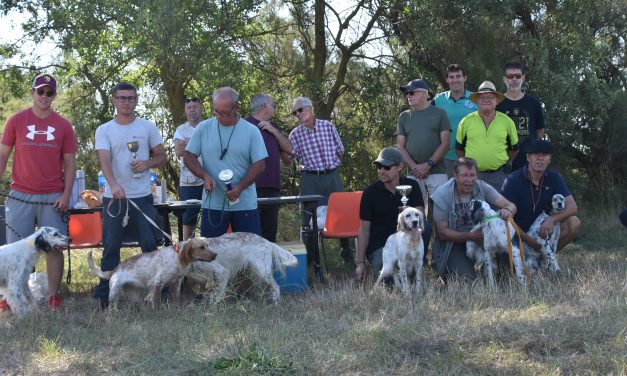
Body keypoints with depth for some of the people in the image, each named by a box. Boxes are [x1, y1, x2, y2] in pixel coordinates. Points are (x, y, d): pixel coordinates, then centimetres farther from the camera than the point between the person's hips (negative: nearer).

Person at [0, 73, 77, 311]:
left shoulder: (63, 125, 4)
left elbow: (70, 162, 6)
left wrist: (66, 195, -3)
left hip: (53, 199, 0)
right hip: (20, 197, 0)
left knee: (54, 247, 0)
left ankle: (53, 297, 8)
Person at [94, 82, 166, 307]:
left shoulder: (148, 127, 6)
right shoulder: (104, 130, 1)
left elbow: (161, 157, 11)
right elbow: (105, 161, -13)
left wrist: (148, 164, -12)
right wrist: (114, 184, -32)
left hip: (142, 197, 1)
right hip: (114, 197, -1)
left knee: (149, 245, 4)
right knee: (111, 247, 3)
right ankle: (104, 295, 9)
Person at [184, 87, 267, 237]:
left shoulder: (251, 131, -1)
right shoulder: (203, 128, 2)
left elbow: (259, 164, -3)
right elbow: (188, 157, 5)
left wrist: (240, 187, -16)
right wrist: (204, 175, -13)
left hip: (244, 204, -1)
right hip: (212, 204, 1)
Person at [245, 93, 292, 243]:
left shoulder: (273, 127, 21)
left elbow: (289, 149, 14)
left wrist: (274, 131, 2)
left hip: (273, 186, 7)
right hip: (253, 186, -7)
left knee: (270, 230, 10)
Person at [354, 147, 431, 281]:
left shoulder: (411, 186, 0)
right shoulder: (371, 192, -5)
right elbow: (364, 229, -3)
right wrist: (360, 262, -7)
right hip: (379, 245, -3)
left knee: (423, 226, -28)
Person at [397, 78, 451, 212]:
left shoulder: (439, 114, 4)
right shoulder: (404, 116, 13)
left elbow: (445, 144, -1)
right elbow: (400, 147, 9)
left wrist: (428, 164, -10)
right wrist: (414, 167, -6)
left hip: (437, 172, -3)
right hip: (413, 174, 3)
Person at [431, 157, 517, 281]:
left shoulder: (482, 188, -5)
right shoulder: (442, 195, -13)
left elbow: (510, 205, -10)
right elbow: (441, 232, -14)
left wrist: (508, 210, -37)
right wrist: (470, 236, -26)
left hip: (480, 237, 4)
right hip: (453, 243, -4)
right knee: (467, 280, -26)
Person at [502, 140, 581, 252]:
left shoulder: (554, 178, -2)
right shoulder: (514, 180, -14)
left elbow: (572, 207, -10)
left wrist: (551, 219, -30)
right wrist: (529, 240, -25)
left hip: (543, 231, 4)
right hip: (520, 234, -3)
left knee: (574, 223, -18)